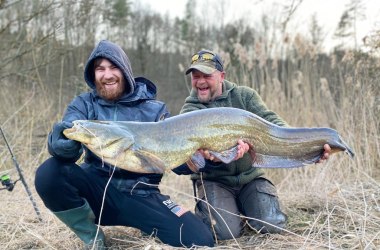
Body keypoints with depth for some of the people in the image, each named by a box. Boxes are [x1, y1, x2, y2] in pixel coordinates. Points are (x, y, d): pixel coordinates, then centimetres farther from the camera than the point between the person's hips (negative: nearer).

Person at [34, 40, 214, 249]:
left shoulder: (155, 109, -1)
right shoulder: (83, 104, 0)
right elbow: (59, 145, -16)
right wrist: (66, 141, -41)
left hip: (140, 195, 0)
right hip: (97, 189, 1)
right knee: (49, 173, -29)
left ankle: (146, 226, 13)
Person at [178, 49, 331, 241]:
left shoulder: (244, 95, 1)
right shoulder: (190, 110, -6)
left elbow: (271, 121, -13)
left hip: (250, 176, 2)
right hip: (214, 180, -2)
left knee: (273, 225, -15)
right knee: (226, 232, -21)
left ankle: (243, 209, 17)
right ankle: (203, 211, 13)